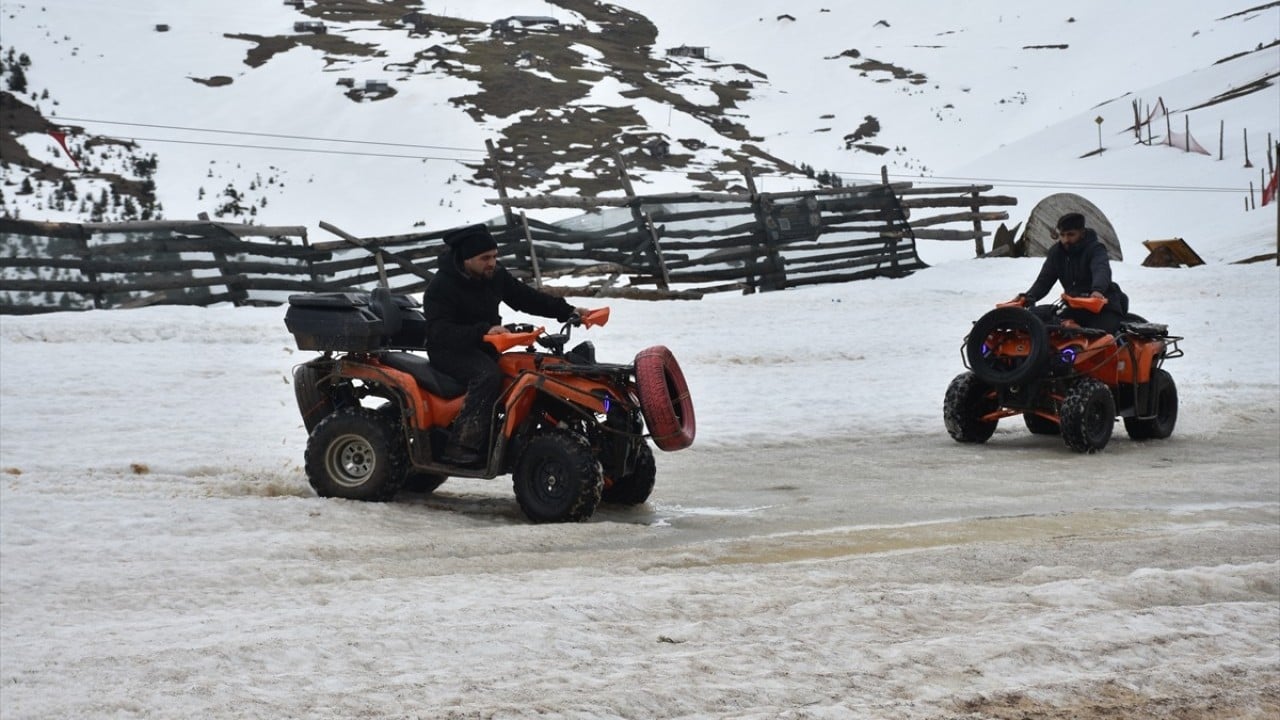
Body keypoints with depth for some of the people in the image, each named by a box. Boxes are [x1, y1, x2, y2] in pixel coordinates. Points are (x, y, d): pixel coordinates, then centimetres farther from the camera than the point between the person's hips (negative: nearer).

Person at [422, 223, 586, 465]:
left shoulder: (496, 276, 4)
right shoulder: (441, 287, -18)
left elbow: (527, 298, 10)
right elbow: (440, 333, -29)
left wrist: (567, 311, -1)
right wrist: (483, 332, -42)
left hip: (485, 348, 8)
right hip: (450, 351, -8)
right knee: (487, 374, -35)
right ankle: (462, 446, -36)